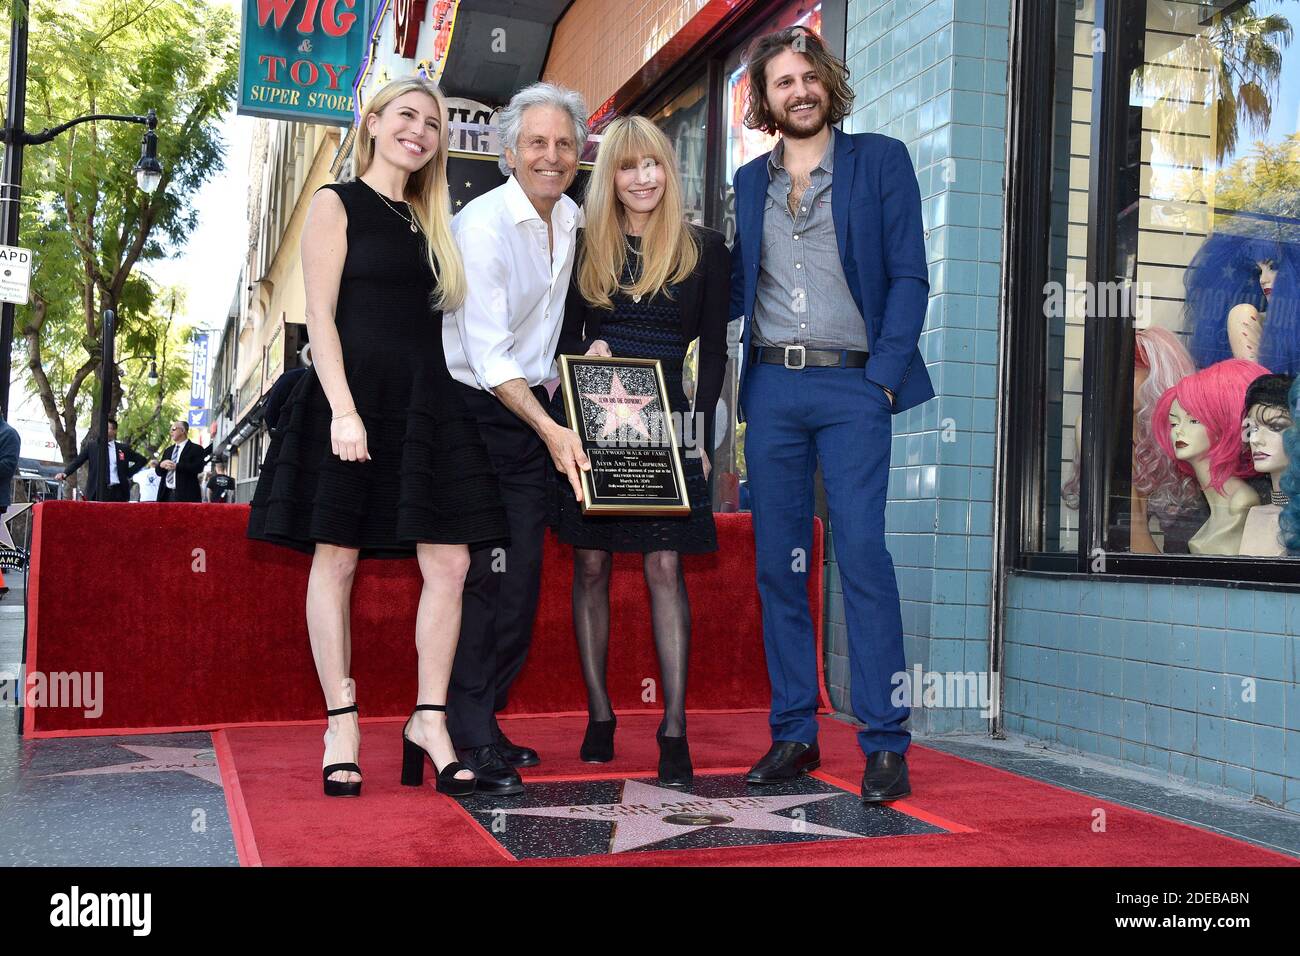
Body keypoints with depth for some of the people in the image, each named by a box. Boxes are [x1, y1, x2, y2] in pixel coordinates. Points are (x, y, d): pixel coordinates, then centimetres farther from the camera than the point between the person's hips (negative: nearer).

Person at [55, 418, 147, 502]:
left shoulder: (124, 448, 9)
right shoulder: (91, 445, 8)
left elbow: (141, 460, 16)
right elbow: (77, 461, 2)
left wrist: (129, 473, 6)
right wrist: (65, 473, -13)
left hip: (117, 492, 1)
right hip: (98, 492, 0)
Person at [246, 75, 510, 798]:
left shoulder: (430, 221, 20)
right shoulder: (338, 204, 4)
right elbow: (321, 317, -6)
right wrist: (344, 408, -17)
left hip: (427, 402, 6)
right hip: (355, 393, -5)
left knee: (450, 563, -3)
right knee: (337, 555, -1)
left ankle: (430, 720, 6)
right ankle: (343, 723, 8)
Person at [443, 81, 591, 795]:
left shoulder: (572, 220, 10)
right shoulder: (482, 224, -15)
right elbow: (487, 351, -23)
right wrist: (550, 430, -32)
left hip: (536, 415, 7)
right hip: (478, 414, -7)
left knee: (521, 580, 7)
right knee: (483, 576, -11)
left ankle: (484, 723, 18)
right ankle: (468, 742, -3)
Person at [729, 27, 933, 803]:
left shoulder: (880, 160, 6)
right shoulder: (751, 181, 16)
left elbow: (909, 278, 0)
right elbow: (739, 287, 16)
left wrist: (883, 376, -10)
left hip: (852, 388, -3)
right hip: (771, 388, 4)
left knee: (863, 557, -10)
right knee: (779, 564, 4)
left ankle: (886, 743, -3)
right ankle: (794, 734, 13)